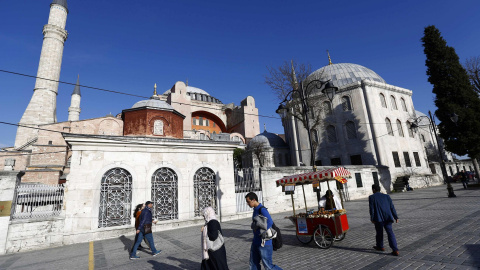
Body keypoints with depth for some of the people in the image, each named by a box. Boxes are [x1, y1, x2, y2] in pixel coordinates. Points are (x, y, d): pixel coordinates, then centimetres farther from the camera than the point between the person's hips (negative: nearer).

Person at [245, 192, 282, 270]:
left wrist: (264, 232, -34)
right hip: (255, 242, 9)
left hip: (264, 243, -9)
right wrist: (253, 225, -10)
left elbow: (270, 222, -33)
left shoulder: (262, 210, -20)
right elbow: (253, 225, 11)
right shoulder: (255, 210, 8)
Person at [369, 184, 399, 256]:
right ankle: (395, 250, -4)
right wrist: (396, 217, 12)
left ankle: (380, 246, 31)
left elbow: (372, 209, -6)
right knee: (390, 232, 3)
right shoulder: (386, 196, 12)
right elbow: (392, 207, 9)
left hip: (378, 218, -3)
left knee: (379, 232, 13)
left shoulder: (371, 197, 0)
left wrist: (372, 218, -3)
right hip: (388, 218, 4)